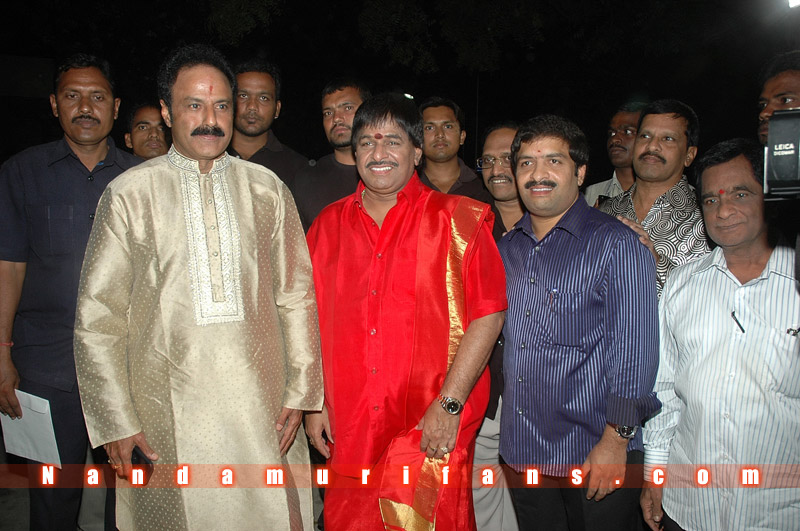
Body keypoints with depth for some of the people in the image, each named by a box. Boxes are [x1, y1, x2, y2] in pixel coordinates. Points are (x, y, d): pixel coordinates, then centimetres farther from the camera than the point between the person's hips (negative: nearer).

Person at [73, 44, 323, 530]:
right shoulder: (130, 194, 2)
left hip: (263, 412, 2)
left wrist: (300, 392, 2)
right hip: (166, 420, -1)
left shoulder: (266, 190, 8)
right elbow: (98, 317, 2)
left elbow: (297, 296, 7)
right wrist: (115, 421, -2)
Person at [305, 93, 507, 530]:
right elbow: (312, 319, 12)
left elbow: (488, 314, -8)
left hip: (431, 434, -3)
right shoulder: (328, 224, 8)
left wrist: (449, 404, -13)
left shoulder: (456, 220, -3)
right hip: (347, 433, 4)